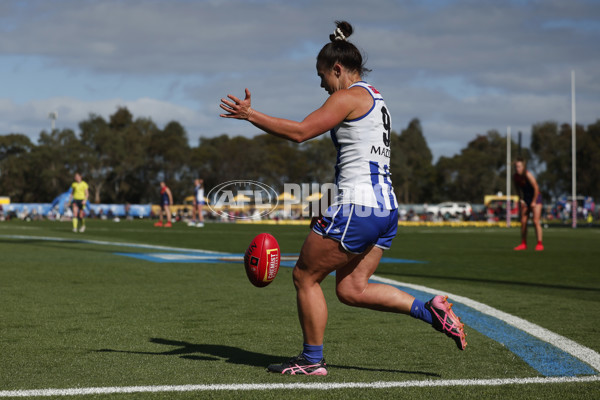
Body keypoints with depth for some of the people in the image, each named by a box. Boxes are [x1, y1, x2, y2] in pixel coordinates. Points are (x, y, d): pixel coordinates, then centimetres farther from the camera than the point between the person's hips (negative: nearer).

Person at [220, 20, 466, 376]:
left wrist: (250, 114, -9)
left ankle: (312, 360, 13)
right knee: (351, 289, 11)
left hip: (357, 207, -9)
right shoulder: (375, 99, 21)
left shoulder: (350, 97, -8)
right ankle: (429, 309, 0)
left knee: (305, 277, 5)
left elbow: (299, 132, -16)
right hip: (387, 208, 9)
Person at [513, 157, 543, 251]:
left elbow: (536, 188, -20)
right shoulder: (515, 176, -4)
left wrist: (534, 202, -15)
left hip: (535, 198, -7)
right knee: (523, 222, 4)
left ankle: (539, 244, -11)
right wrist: (521, 199, 4)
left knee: (536, 221, -13)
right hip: (526, 199, 7)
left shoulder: (528, 175, -24)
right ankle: (523, 244, 12)